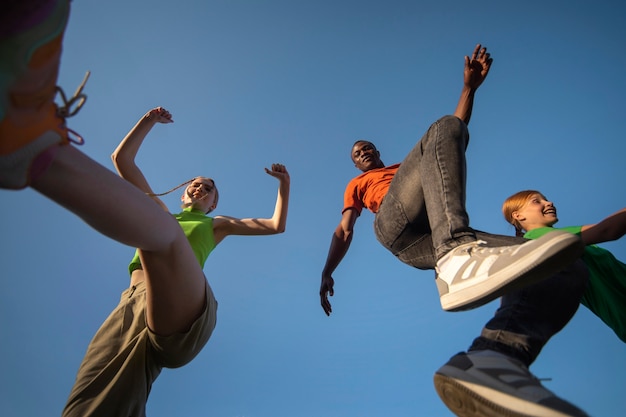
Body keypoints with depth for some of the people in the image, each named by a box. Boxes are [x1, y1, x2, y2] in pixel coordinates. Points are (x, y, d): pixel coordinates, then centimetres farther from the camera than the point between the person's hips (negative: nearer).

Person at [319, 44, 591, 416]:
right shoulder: (357, 186, 36)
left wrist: (470, 88, 22)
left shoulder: (408, 168, 42)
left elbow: (460, 133, 34)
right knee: (444, 128, -20)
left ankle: (491, 361, -48)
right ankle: (457, 259, -48)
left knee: (568, 269, -16)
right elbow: (345, 231, 22)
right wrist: (327, 272, 6)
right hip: (397, 226, -4)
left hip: (435, 241, 4)